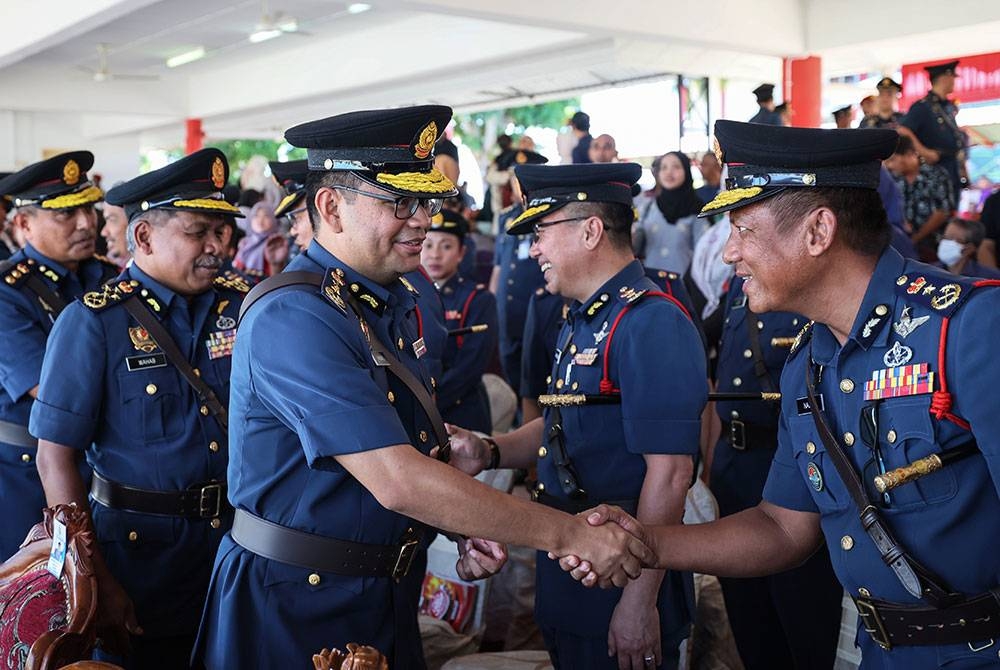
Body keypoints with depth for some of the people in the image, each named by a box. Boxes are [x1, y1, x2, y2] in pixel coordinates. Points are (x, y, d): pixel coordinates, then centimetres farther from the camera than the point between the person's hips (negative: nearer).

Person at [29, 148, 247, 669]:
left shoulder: (240, 306, -1)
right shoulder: (93, 323, -11)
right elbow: (55, 459, -12)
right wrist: (96, 583, -13)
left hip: (235, 538, 4)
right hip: (139, 549, -4)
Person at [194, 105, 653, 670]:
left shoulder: (395, 302, 5)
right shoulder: (293, 318, -24)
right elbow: (395, 480, -31)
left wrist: (470, 533, -5)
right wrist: (570, 533, -27)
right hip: (296, 607, -8)